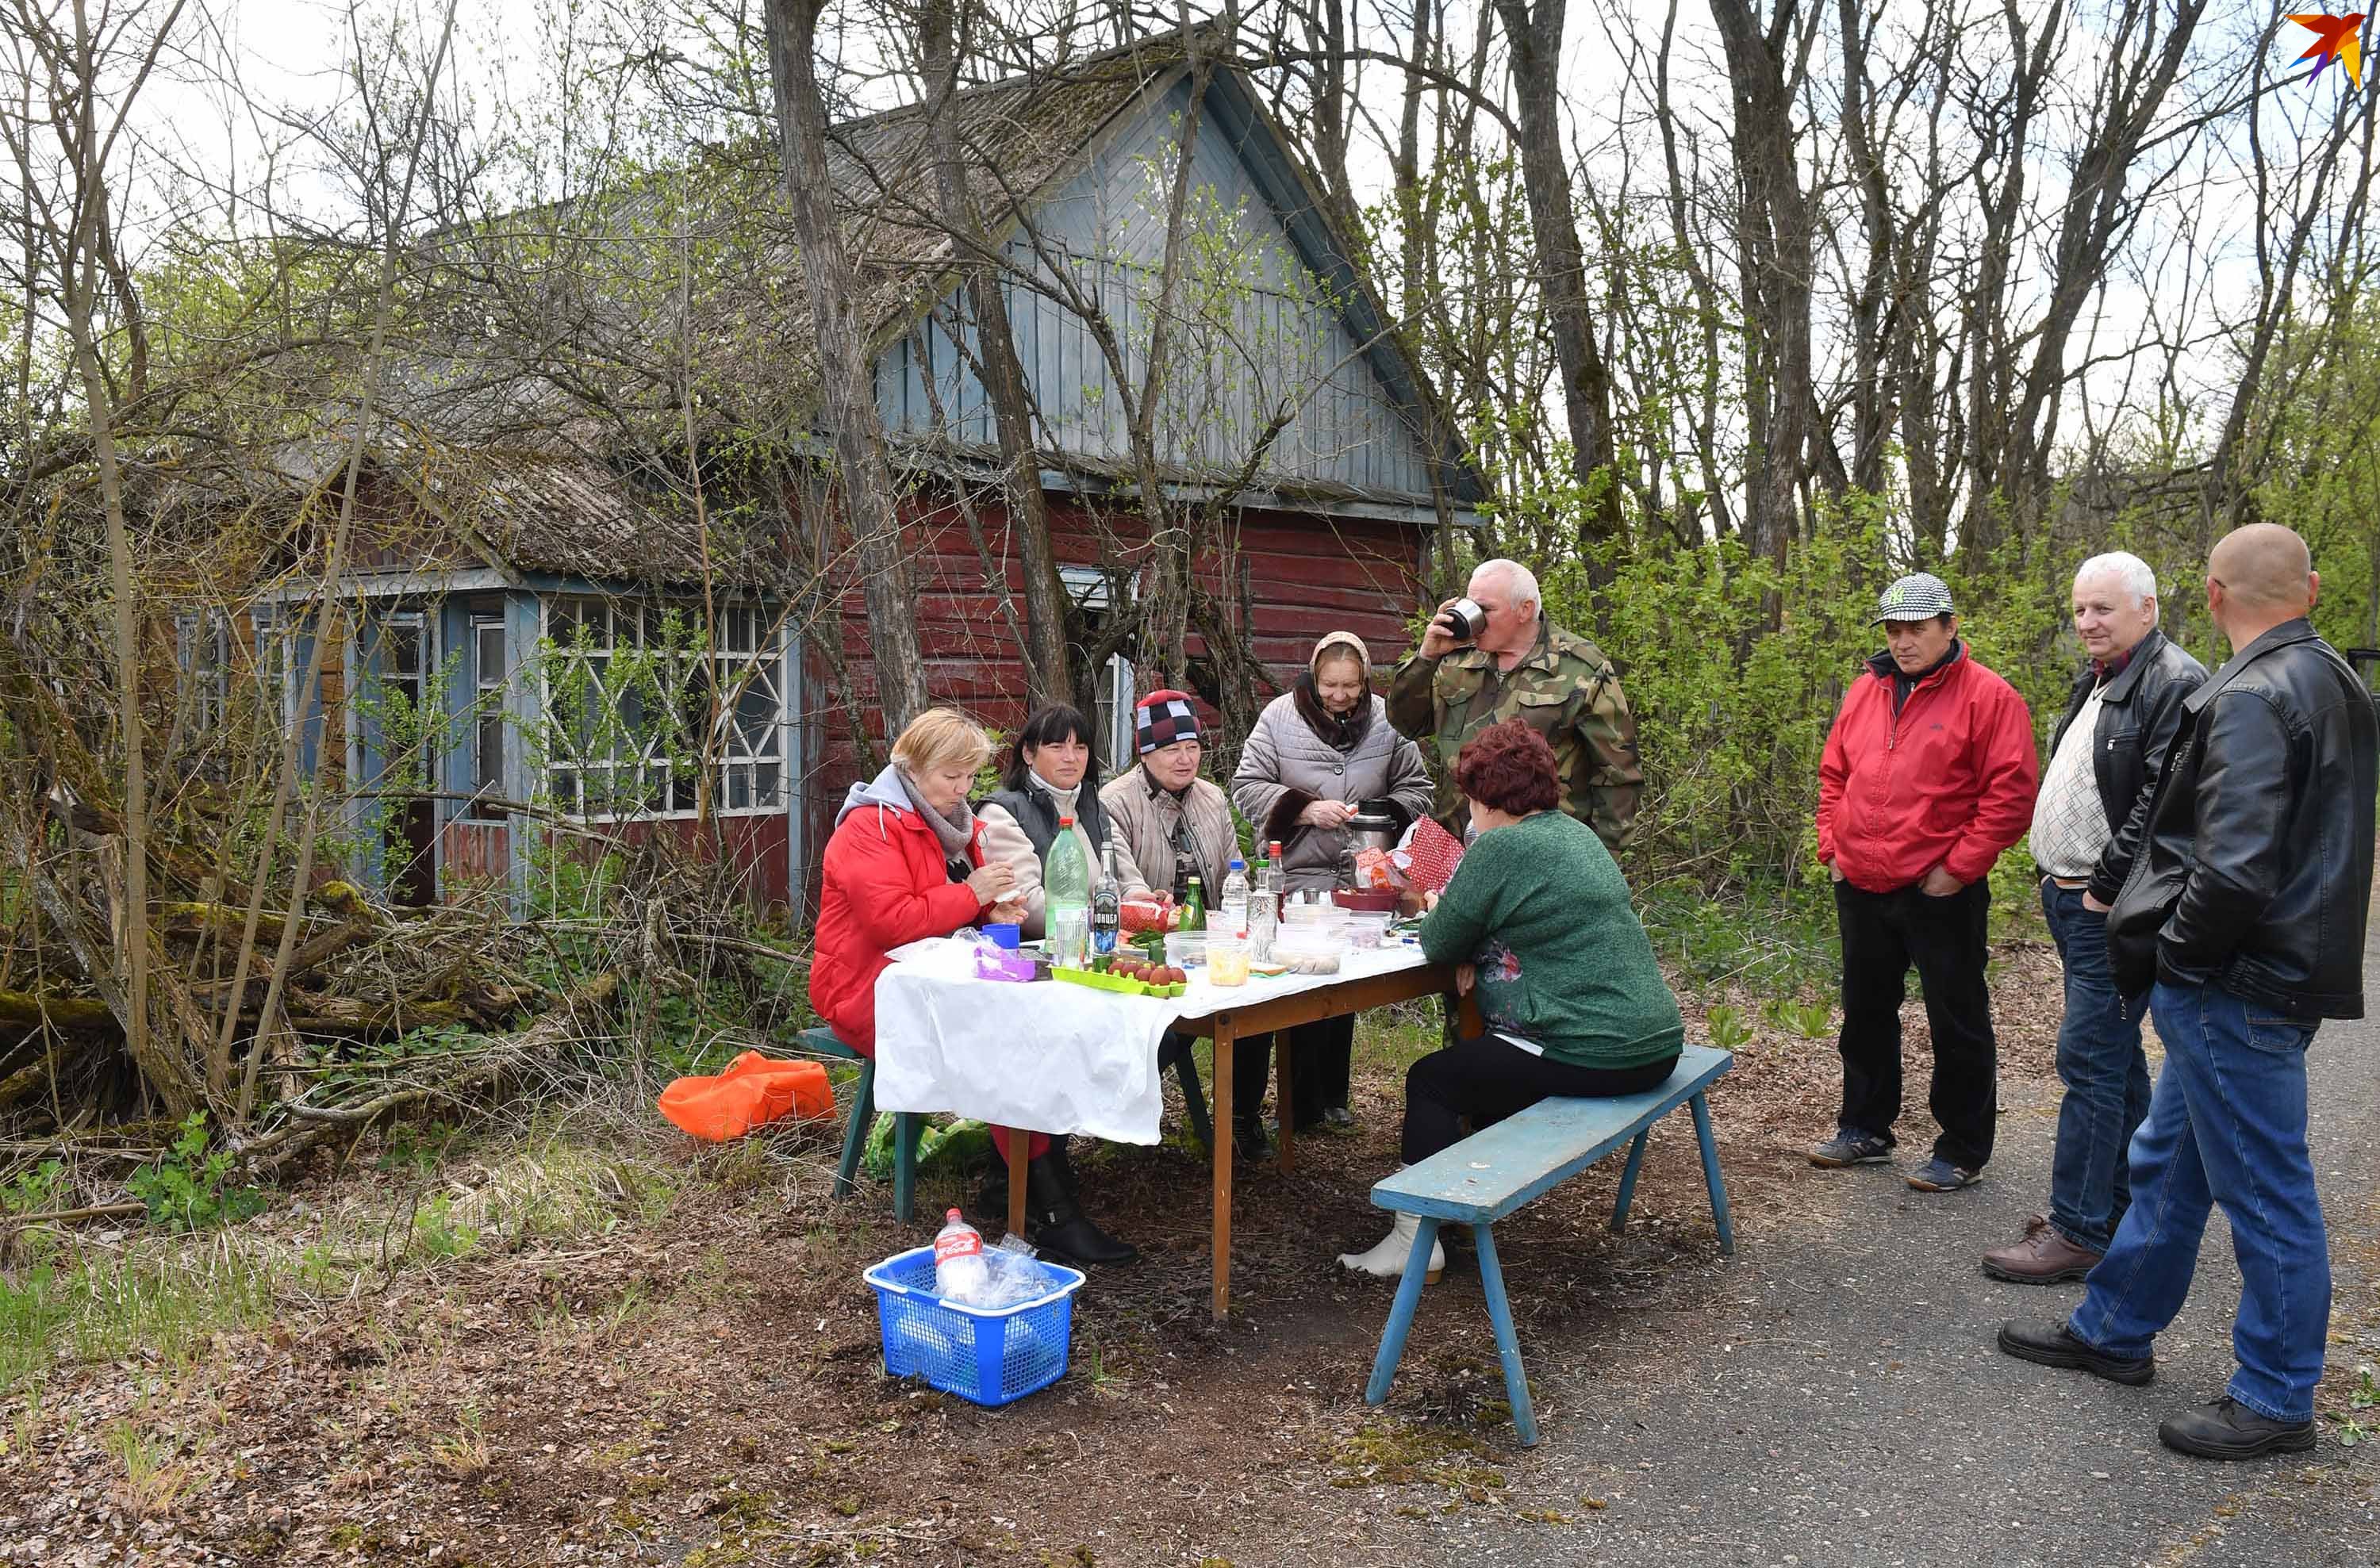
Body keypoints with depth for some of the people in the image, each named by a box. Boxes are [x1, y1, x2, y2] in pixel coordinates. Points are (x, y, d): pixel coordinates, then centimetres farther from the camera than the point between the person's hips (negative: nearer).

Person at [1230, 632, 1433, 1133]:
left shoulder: (1386, 722, 1)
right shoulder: (1280, 716, -4)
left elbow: (1416, 790, 8)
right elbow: (1247, 787, -4)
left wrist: (1378, 816, -12)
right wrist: (1305, 810, -17)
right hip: (1295, 877, -3)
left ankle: (1332, 1098, 26)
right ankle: (1302, 1104, 8)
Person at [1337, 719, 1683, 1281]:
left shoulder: (1499, 847, -14)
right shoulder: (1576, 834, 14)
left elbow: (1439, 944, -7)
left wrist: (1436, 912, 15)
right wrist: (1476, 951, 7)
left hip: (1593, 1055, -9)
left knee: (1429, 1081, 4)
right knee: (1482, 1056, 28)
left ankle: (1416, 1240, 6)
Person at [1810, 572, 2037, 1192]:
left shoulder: (1987, 697, -9)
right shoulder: (1865, 692, 10)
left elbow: (2010, 794, -14)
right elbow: (1834, 775, 17)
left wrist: (1959, 867, -15)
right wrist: (1832, 846, 8)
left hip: (1940, 894, -6)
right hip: (1861, 888, 6)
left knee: (1957, 1024, 5)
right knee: (1866, 1015, 17)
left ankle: (1962, 1150, 18)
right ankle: (1865, 1129, 32)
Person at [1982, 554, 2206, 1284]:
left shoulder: (2174, 685, -15)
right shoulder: (2096, 681, 17)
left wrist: (2106, 886, -18)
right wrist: (2057, 878, 15)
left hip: (2113, 911, -10)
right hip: (2071, 898, 10)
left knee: (2090, 1059, -8)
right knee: (2116, 1057, 16)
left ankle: (2079, 1231, -2)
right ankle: (2124, 1206, 27)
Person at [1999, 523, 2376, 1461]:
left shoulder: (2253, 699, -20)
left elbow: (2233, 872, -28)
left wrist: (2173, 951, -10)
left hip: (2237, 989, -10)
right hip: (2285, 968, 10)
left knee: (2265, 1193, 4)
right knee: (2167, 1164, 20)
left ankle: (2274, 1402, 18)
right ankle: (2114, 1331, 35)